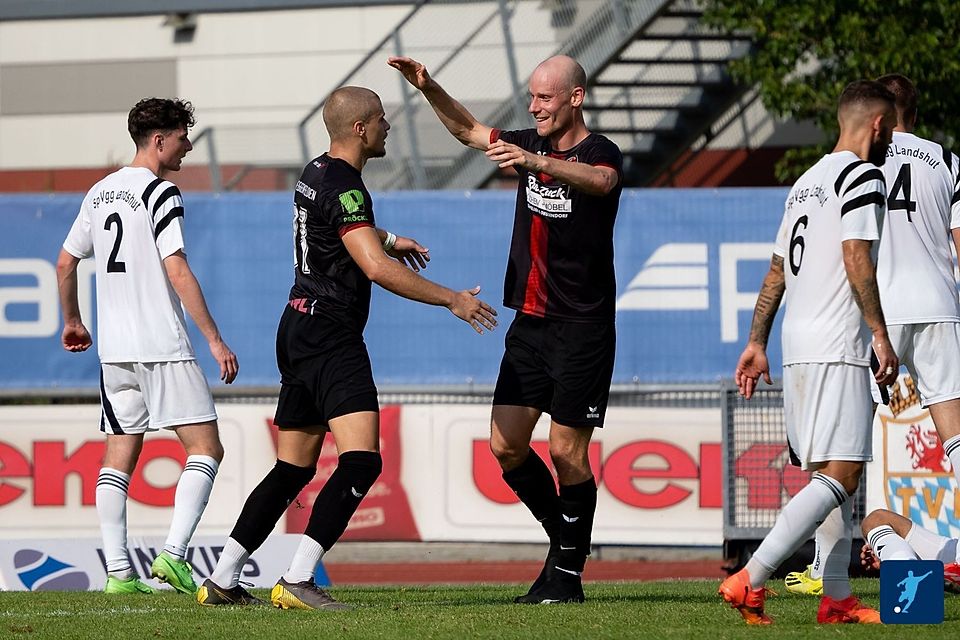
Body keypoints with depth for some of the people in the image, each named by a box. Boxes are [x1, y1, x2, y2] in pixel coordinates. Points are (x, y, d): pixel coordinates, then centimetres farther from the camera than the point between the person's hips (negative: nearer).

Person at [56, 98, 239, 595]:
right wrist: (215, 340, -17)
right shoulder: (160, 193, -10)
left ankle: (118, 572, 4)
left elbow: (65, 263, 20)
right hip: (163, 347, -8)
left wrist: (72, 322, 35)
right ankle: (173, 554, -17)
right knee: (205, 447, -4)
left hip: (114, 349, 8)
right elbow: (177, 272, -18)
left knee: (119, 456, 9)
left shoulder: (100, 192, 13)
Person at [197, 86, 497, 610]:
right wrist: (452, 300, -20)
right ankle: (297, 582, -25)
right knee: (361, 461, -17)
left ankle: (221, 581, 14)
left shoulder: (316, 173, 15)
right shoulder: (343, 188, -16)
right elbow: (377, 269, -25)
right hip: (331, 335, -10)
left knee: (293, 469, 14)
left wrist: (386, 239, 39)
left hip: (299, 331, 10)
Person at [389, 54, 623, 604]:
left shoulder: (600, 152, -11)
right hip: (530, 324, 7)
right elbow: (470, 130, 25)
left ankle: (568, 573, 5)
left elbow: (600, 181, -35)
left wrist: (534, 162, -51)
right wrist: (428, 88, 11)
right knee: (506, 444, 1)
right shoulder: (530, 144, 9)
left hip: (582, 328, -7)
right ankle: (562, 535, 20)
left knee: (567, 451, -5)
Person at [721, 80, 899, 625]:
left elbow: (777, 272, 22)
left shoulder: (808, 182, 21)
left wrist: (757, 343, 24)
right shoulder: (863, 177, -6)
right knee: (839, 475, -13)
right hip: (838, 350, -10)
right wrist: (881, 334, -15)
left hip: (798, 352, 10)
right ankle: (751, 581, -22)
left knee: (838, 475, 13)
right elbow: (856, 258, -17)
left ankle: (837, 598, 9)